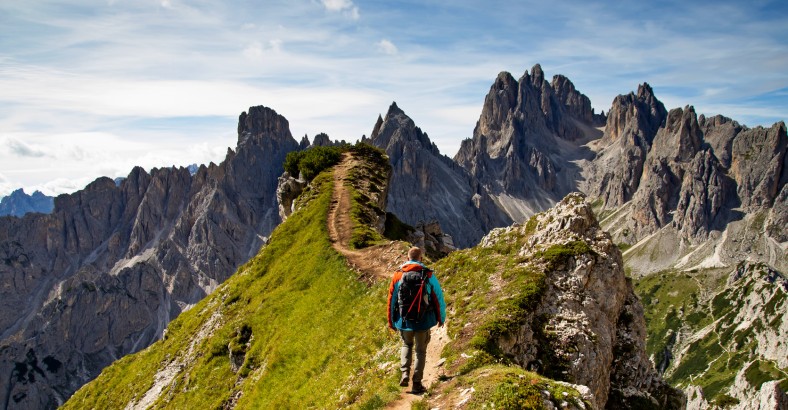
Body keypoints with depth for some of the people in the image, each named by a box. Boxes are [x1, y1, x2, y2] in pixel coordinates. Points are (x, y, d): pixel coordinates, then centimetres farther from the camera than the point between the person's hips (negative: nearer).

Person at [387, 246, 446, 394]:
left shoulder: (398, 275, -2)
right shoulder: (428, 275, -6)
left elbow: (391, 300, 4)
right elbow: (438, 297, -1)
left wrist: (391, 321, 14)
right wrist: (441, 317, 13)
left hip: (404, 321, 2)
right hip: (424, 321, -1)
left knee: (406, 345, 24)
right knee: (420, 351, 12)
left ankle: (405, 373, 6)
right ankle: (417, 384, 12)